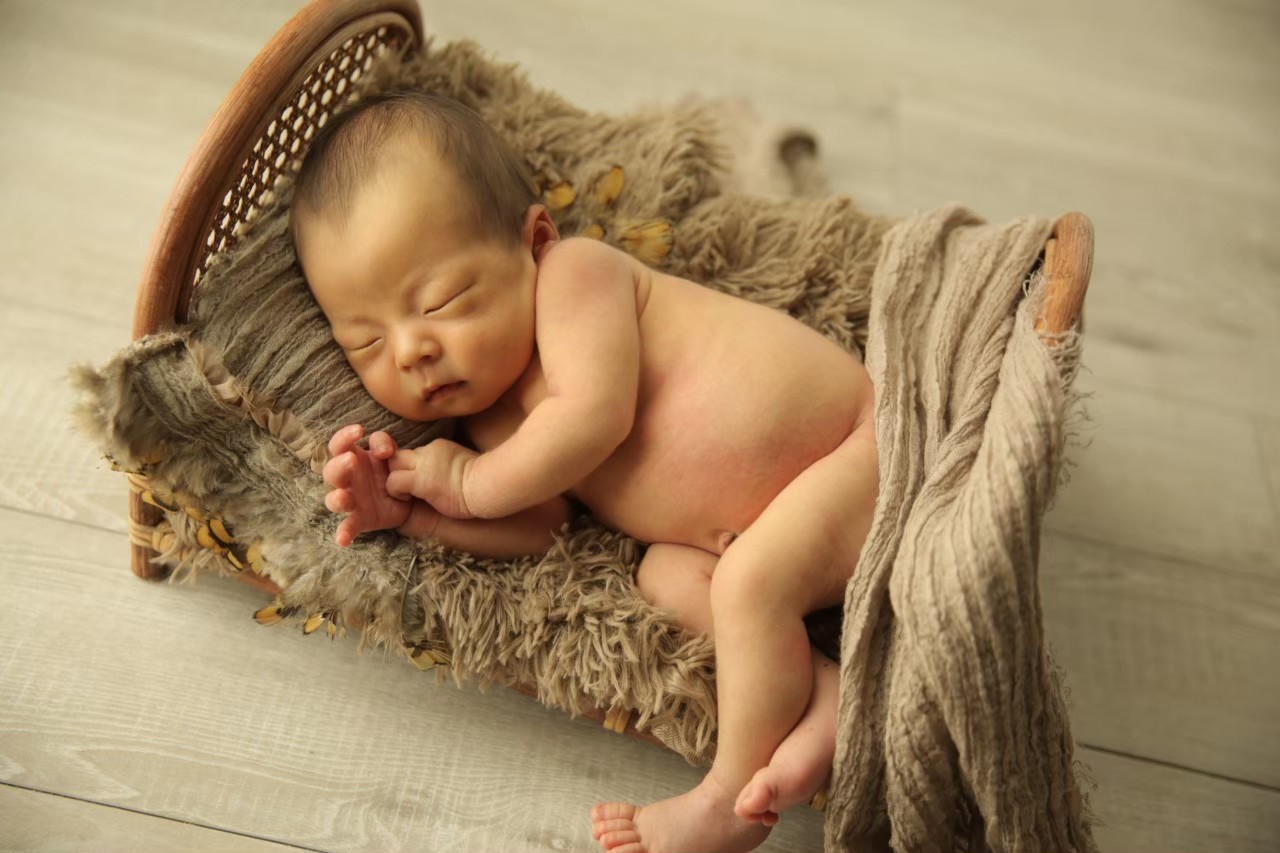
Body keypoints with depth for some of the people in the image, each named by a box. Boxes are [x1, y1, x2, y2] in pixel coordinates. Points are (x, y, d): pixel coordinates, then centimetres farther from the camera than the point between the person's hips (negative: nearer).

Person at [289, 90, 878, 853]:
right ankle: (831, 700, -17)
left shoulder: (575, 271, -16)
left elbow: (596, 413, -28)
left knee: (752, 579, -25)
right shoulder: (488, 417, 6)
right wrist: (407, 508, -14)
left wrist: (469, 482, -15)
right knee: (667, 574, -13)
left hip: (861, 440, -7)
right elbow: (536, 529, 0)